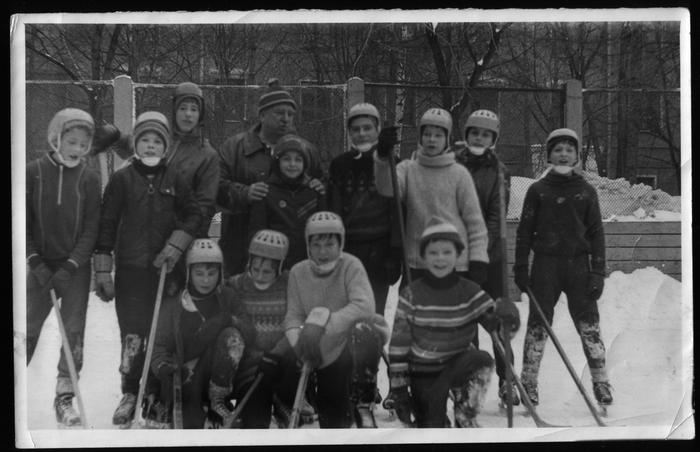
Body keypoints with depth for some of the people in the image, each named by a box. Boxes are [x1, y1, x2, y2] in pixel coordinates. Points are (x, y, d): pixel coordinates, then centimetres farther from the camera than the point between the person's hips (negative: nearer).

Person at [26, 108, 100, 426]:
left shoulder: (89, 180, -2)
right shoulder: (34, 172, -3)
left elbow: (91, 230, -3)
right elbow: (23, 224, -1)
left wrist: (69, 268, -12)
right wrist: (36, 263, -9)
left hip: (75, 268, 0)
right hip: (40, 267, 0)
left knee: (74, 331, -1)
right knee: (26, 331, 0)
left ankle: (65, 398, 9)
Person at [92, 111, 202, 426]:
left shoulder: (174, 181, 6)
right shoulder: (122, 179, 2)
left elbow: (194, 215, 11)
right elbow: (106, 224, 2)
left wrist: (176, 246, -4)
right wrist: (103, 270, -1)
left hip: (165, 268, 1)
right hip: (130, 270, -1)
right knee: (132, 336, -6)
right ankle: (129, 394, 7)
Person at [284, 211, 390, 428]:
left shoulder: (350, 265, -11)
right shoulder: (298, 272, 0)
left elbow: (364, 306, -25)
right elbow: (293, 316, 0)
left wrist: (322, 319, -34)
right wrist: (298, 341, -23)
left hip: (362, 341, -3)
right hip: (326, 356, 3)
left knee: (361, 331, -39)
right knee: (332, 424, -2)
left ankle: (363, 406, -22)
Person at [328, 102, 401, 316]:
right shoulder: (339, 165, 9)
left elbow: (397, 212, 0)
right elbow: (333, 211, 8)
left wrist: (395, 253, -6)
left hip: (379, 248, -2)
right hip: (347, 246, 2)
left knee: (374, 311, -1)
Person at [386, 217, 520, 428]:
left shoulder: (469, 292, -6)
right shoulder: (411, 295, -9)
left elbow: (493, 321, -13)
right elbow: (398, 342, -7)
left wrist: (505, 313, -38)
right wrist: (398, 386, -9)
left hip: (458, 364, 1)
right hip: (423, 371, -1)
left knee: (482, 361, -31)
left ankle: (465, 419, -13)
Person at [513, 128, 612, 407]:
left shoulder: (586, 192, 7)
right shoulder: (538, 190, 4)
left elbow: (596, 233, 7)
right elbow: (524, 230, 5)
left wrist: (598, 272, 0)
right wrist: (520, 268, 0)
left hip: (578, 264, 1)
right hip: (545, 264, -1)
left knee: (589, 326, -1)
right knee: (538, 326, 2)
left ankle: (601, 383, 6)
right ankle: (528, 383, 11)